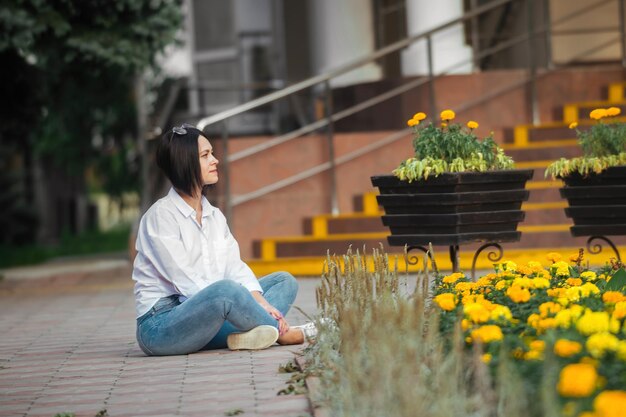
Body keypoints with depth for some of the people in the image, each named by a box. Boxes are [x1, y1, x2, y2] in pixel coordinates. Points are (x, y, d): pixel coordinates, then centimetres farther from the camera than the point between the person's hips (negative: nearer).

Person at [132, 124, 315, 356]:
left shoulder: (214, 215, 14)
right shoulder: (161, 215, -11)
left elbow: (235, 268, 4)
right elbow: (186, 282, -18)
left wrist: (260, 303, -15)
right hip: (159, 326, -9)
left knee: (284, 281, 3)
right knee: (226, 290, -36)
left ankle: (244, 334, -26)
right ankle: (284, 333, -13)